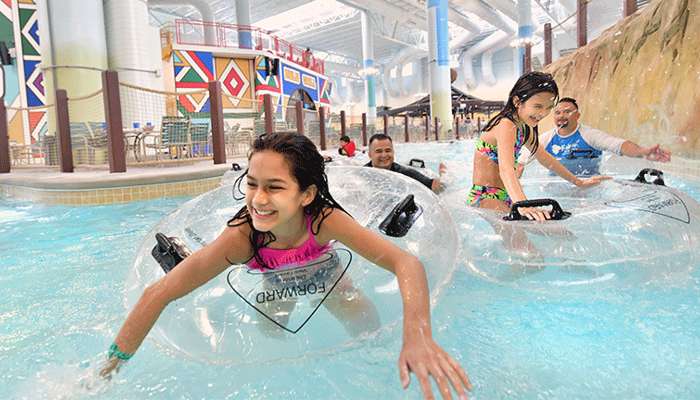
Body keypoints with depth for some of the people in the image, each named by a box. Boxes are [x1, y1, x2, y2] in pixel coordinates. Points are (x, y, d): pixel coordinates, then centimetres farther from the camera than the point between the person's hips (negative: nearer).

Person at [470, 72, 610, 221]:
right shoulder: (506, 126, -21)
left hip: (505, 197, 10)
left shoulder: (525, 127, 10)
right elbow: (506, 169, -37)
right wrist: (522, 205, -53)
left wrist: (578, 182, 27)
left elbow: (544, 157, 24)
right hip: (486, 198, -9)